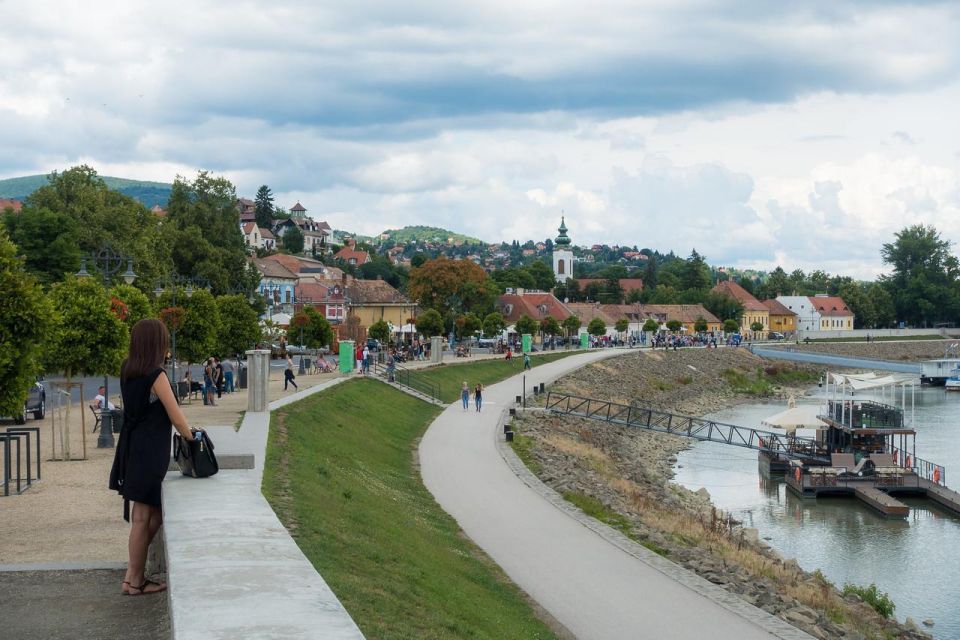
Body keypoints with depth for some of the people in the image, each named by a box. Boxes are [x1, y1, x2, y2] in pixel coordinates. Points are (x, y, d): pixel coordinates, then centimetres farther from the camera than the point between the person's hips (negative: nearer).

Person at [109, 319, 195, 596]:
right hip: (148, 455, -8)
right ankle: (134, 580, 7)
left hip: (131, 448, 8)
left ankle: (134, 574, 16)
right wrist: (192, 438, 5)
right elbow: (177, 419, -12)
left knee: (149, 514, 15)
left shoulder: (127, 371, 7)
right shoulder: (156, 376, -16)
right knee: (142, 518, 0)